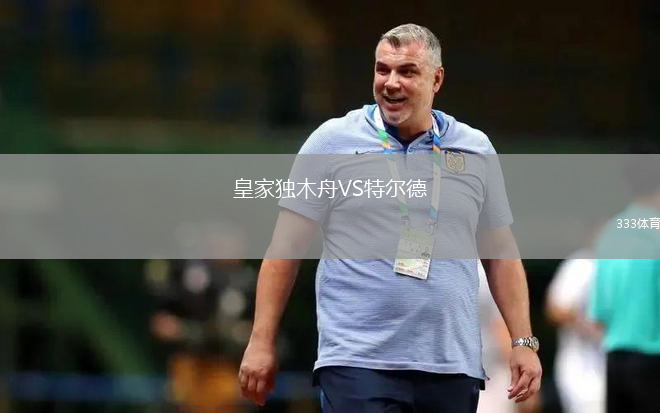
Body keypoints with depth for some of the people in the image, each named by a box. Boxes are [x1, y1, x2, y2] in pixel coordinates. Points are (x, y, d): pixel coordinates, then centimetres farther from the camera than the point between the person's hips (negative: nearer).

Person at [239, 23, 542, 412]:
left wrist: (524, 342, 9)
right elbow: (286, 248, 4)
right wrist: (261, 342, -1)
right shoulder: (333, 140, 3)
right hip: (357, 362, -3)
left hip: (454, 368, 3)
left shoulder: (475, 149, 11)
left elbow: (501, 255, 16)